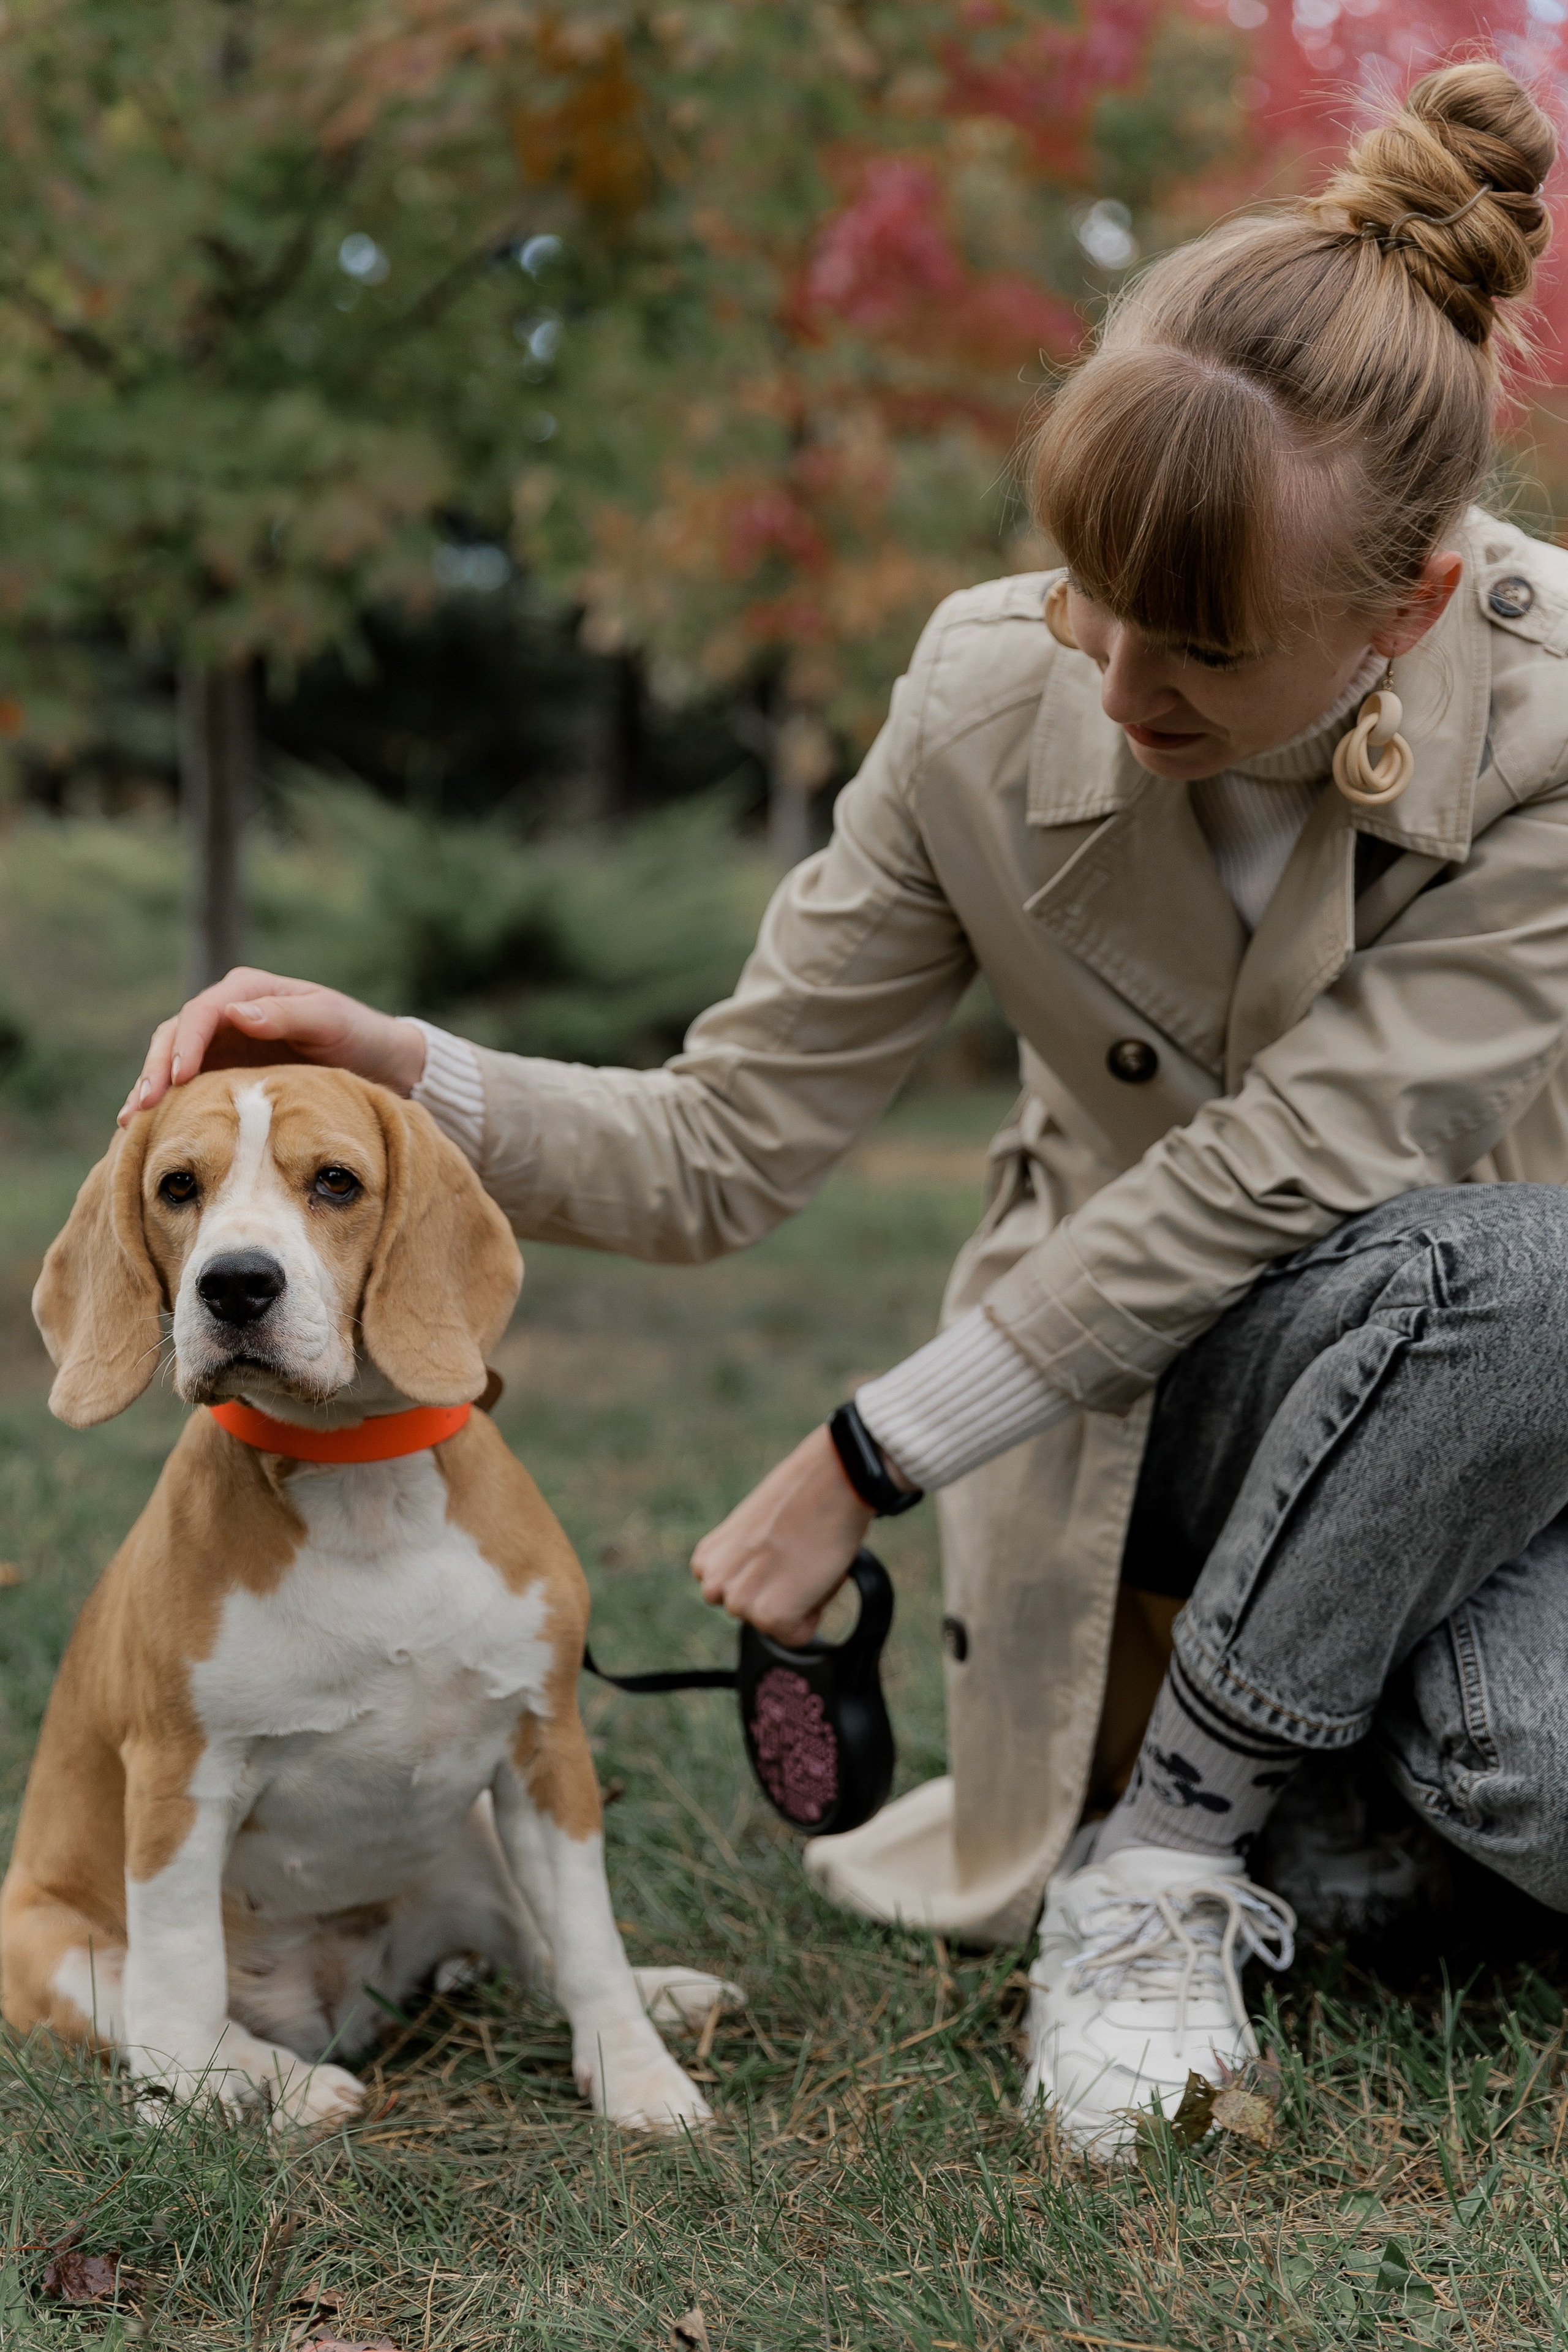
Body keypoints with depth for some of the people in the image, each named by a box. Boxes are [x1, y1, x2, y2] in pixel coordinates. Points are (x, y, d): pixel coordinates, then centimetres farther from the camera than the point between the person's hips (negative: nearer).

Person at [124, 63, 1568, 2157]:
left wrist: (869, 1458, -21)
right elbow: (725, 1148, -11)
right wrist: (403, 1073, -30)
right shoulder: (993, 697, -16)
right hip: (1127, 1376, -1)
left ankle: (1165, 1829, -7)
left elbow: (1270, 1175, -25)